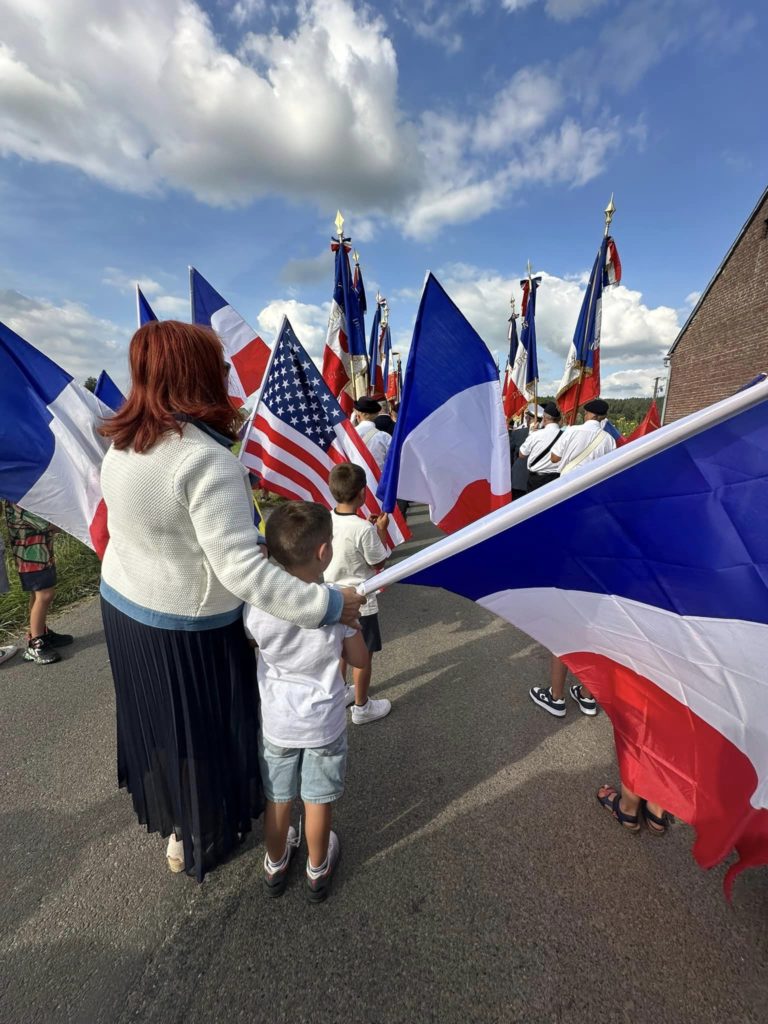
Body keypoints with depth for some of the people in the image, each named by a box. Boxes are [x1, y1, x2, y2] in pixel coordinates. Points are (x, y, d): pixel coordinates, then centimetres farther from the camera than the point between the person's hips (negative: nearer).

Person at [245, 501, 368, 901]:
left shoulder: (257, 603, -22)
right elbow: (358, 658, -11)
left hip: (276, 723, 2)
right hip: (325, 724, -1)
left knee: (277, 799, 25)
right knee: (318, 801, 23)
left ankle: (275, 866, 51)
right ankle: (318, 870, 48)